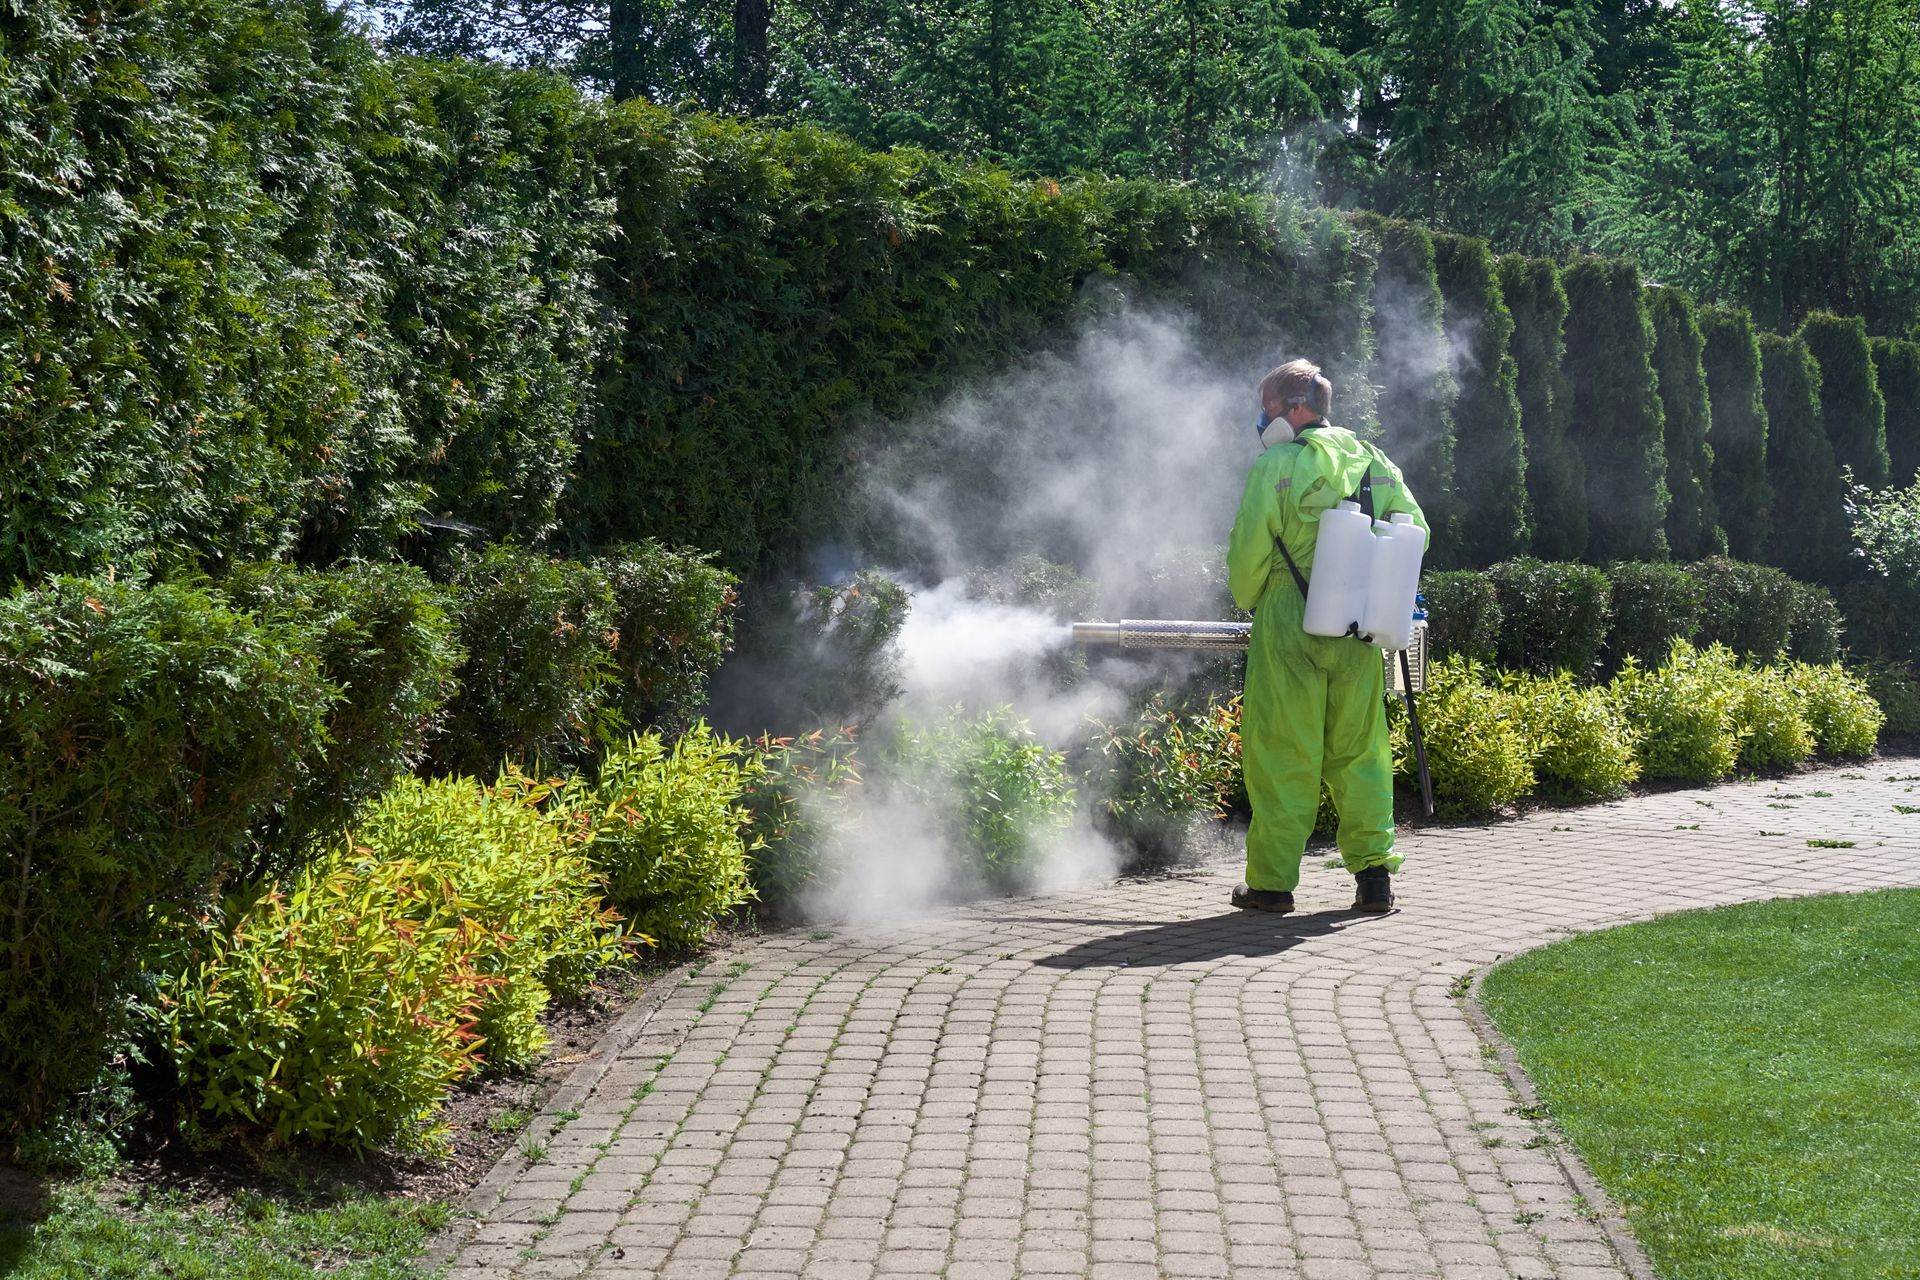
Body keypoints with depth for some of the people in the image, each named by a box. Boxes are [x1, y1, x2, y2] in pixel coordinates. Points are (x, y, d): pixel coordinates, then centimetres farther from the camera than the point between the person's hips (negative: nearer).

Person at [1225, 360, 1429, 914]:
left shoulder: (1276, 466, -7)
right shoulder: (1375, 463, 9)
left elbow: (1248, 552, -10)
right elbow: (1416, 531, 10)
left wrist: (1247, 601, 9)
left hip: (1289, 626, -5)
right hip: (1360, 635, 5)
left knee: (1281, 756, 2)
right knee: (1360, 753, 11)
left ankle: (1272, 881, 5)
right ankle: (1373, 873, 8)